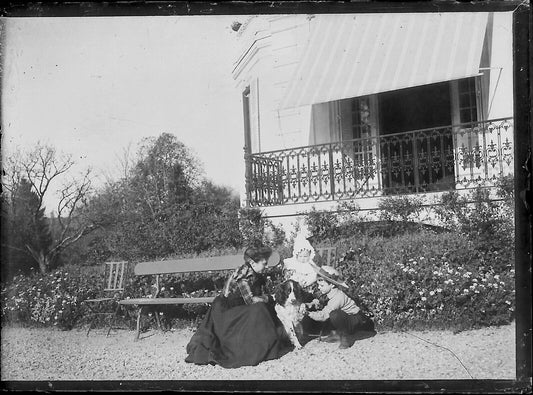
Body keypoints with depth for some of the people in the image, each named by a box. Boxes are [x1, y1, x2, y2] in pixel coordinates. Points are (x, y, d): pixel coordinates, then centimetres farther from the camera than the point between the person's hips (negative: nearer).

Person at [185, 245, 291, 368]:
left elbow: (261, 295, 10)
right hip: (225, 311, -10)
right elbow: (250, 300, -27)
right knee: (258, 309, -25)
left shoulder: (256, 275, 7)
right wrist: (267, 298, -13)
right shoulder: (243, 275, -22)